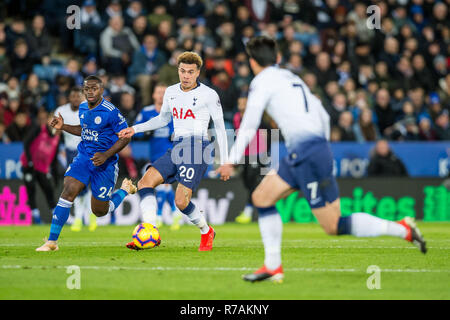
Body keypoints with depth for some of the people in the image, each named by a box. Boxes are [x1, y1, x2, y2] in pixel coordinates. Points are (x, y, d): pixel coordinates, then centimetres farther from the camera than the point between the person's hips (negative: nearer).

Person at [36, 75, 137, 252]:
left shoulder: (111, 111, -16)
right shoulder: (83, 108, 5)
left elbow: (125, 137, -12)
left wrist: (106, 155, -22)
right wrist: (63, 127, 7)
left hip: (105, 164, -5)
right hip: (83, 158, 5)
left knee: (99, 211, 5)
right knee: (68, 191, -18)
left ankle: (126, 189, 35)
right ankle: (52, 242, -16)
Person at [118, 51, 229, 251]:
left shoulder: (209, 95, -3)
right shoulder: (171, 92, 13)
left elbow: (220, 128, 1)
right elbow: (163, 119, 29)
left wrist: (224, 161, -2)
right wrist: (135, 129, 19)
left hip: (197, 148, -6)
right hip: (177, 148, 6)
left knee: (181, 201, -15)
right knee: (145, 183, -14)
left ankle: (206, 231, 12)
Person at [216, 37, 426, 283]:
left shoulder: (263, 81, -2)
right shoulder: (290, 78, 22)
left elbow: (249, 124, -8)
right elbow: (323, 116, 23)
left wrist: (232, 160, -3)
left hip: (306, 152, -9)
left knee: (334, 226, -7)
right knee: (261, 197, 12)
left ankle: (402, 229, -8)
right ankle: (272, 267, 9)